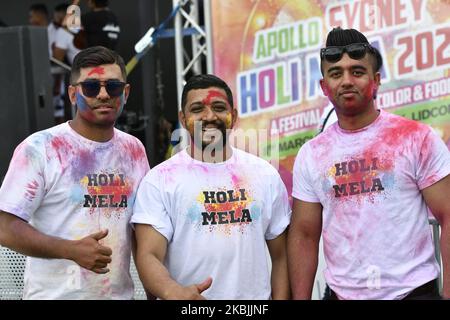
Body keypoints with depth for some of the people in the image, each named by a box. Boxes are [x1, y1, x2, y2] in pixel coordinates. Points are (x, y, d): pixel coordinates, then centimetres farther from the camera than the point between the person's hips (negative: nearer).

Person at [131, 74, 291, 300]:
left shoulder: (265, 175, 1)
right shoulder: (160, 180, -8)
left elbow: (280, 257, 5)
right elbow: (148, 255, -17)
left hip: (255, 296, 3)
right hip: (186, 296, -3)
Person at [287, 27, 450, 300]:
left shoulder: (417, 138, -5)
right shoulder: (311, 154, 3)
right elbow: (304, 235, 5)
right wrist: (300, 298, -1)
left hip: (414, 290, -2)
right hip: (342, 292, 3)